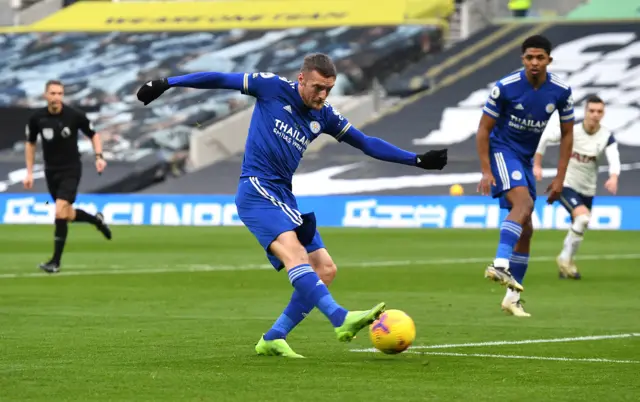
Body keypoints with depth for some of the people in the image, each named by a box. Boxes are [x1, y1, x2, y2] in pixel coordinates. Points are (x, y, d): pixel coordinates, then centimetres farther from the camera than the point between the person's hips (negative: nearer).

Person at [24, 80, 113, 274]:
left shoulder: (75, 115, -14)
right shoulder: (36, 118, -8)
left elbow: (93, 135, 2)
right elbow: (30, 144, 9)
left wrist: (99, 157, -12)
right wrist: (29, 173, 6)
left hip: (71, 170, -4)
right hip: (51, 171, 4)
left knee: (60, 212, -18)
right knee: (67, 215, 11)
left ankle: (56, 261, -10)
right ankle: (96, 220, 43)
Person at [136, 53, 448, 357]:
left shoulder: (324, 115, 10)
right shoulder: (273, 88, -5)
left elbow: (367, 144, 16)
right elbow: (221, 79, 0)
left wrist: (417, 160, 13)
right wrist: (166, 84, -2)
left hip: (286, 196, 7)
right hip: (257, 191, -7)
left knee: (325, 269, -1)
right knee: (292, 250, -29)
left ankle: (273, 339, 4)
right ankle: (340, 319, -45)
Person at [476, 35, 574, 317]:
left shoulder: (561, 92, -6)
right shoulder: (505, 87, -17)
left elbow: (566, 134, 4)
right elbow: (484, 129, -9)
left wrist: (560, 178, 0)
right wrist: (486, 172, -15)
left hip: (525, 159, 6)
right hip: (502, 151, -5)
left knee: (526, 230, 5)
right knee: (524, 202, -32)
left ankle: (512, 297, 14)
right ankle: (500, 265, -44)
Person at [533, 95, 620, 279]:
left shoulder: (607, 136, -10)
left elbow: (614, 160, -23)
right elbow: (544, 138, -4)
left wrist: (613, 178, -44)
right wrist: (537, 165, -2)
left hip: (587, 190, 4)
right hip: (566, 185, -4)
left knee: (578, 229, 14)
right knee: (583, 217, -26)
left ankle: (566, 264, 38)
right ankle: (565, 258, -10)